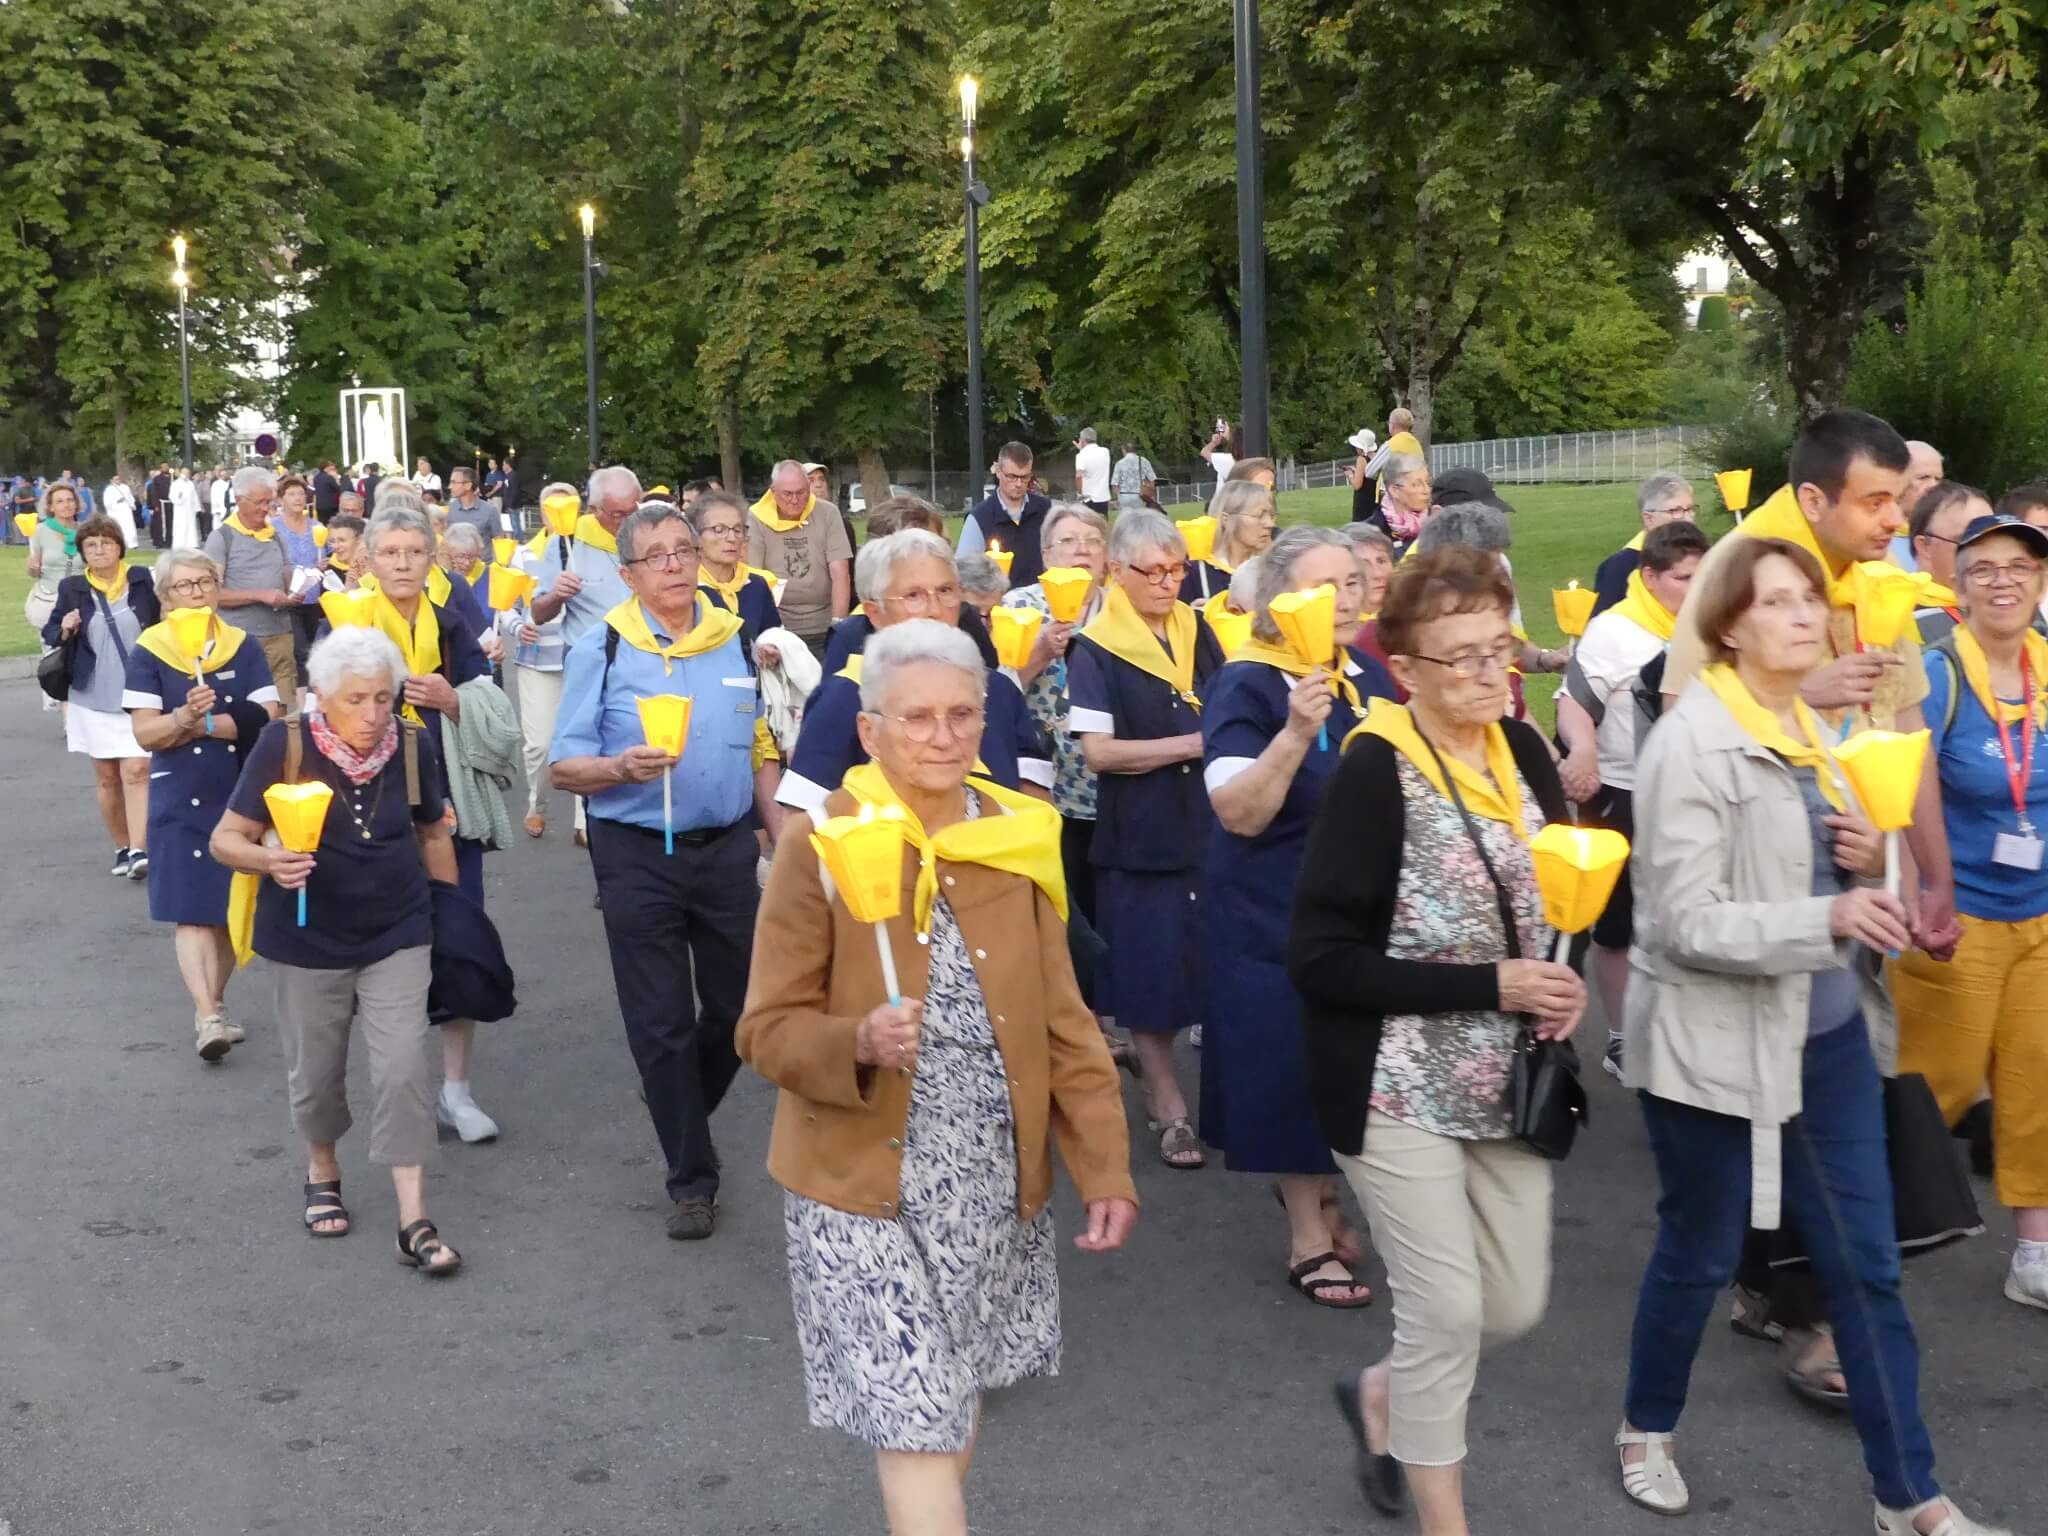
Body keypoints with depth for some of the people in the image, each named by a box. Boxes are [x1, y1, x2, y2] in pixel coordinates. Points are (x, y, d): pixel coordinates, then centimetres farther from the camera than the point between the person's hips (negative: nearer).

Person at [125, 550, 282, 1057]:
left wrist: (202, 724, -15)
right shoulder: (148, 652, -2)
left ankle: (214, 1004, 23)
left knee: (231, 907, 8)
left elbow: (268, 718, -6)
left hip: (242, 793, 2)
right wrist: (185, 715, -28)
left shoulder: (244, 646, 4)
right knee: (191, 910, -9)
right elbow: (145, 733, -9)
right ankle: (207, 1016, -15)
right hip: (180, 800, -2)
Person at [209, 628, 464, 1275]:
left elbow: (432, 835, 7)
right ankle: (322, 1169, 43)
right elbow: (226, 839, -13)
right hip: (308, 941, -1)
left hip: (396, 935, 1)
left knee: (403, 1069, -7)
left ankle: (413, 1220, -1)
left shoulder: (413, 746, -9)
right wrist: (269, 860, -33)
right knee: (315, 1073, 14)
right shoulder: (284, 744, -17)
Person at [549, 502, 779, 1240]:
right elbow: (564, 768, -7)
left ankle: (686, 1116, 41)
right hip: (638, 855, -3)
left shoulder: (737, 638, 4)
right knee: (660, 1022, 4)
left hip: (727, 847, 3)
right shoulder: (601, 648, -6)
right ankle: (690, 1174, 19)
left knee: (737, 1006, 13)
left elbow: (760, 755, 10)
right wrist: (622, 769, -26)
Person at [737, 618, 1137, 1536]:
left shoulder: (1017, 839, 1)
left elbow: (1061, 1018, 5)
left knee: (957, 1391, 19)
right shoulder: (821, 846, -11)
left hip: (992, 1174, 4)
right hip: (866, 1176, -4)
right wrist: (858, 1043, -29)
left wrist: (1105, 1165, 0)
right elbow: (767, 1029, -9)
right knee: (913, 1412, -5)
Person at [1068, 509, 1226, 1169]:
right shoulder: (1095, 650, -6)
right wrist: (1191, 744, -13)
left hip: (1209, 824, 4)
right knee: (1150, 975, 2)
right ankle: (1168, 1103, 15)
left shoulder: (1198, 634, 8)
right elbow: (1098, 750, -13)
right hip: (1140, 834, -4)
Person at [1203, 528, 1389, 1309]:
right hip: (1276, 916, -6)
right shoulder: (1247, 686, -16)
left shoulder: (1366, 677, 5)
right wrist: (1295, 732, -37)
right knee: (1293, 1067, 0)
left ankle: (1321, 1193, 35)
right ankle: (1308, 1236, 12)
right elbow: (1239, 812, -27)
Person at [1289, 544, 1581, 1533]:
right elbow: (1317, 960, -21)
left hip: (1503, 1080, 7)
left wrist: (1562, 983, -5)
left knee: (1516, 1305, 12)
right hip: (1398, 1086, -7)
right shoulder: (1373, 774, -18)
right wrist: (1489, 984, -23)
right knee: (1447, 1313, -2)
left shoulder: (1521, 749, 2)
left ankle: (1381, 1394, 40)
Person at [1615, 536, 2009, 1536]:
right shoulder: (1692, 742, -17)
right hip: (1716, 1041, -7)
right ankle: (1646, 1428, 36)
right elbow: (1686, 921, -22)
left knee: (1866, 1263, 9)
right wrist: (1828, 917, -33)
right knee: (1699, 1254, 11)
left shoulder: (1813, 728, 8)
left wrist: (1868, 859, -2)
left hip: (1827, 1031, 7)